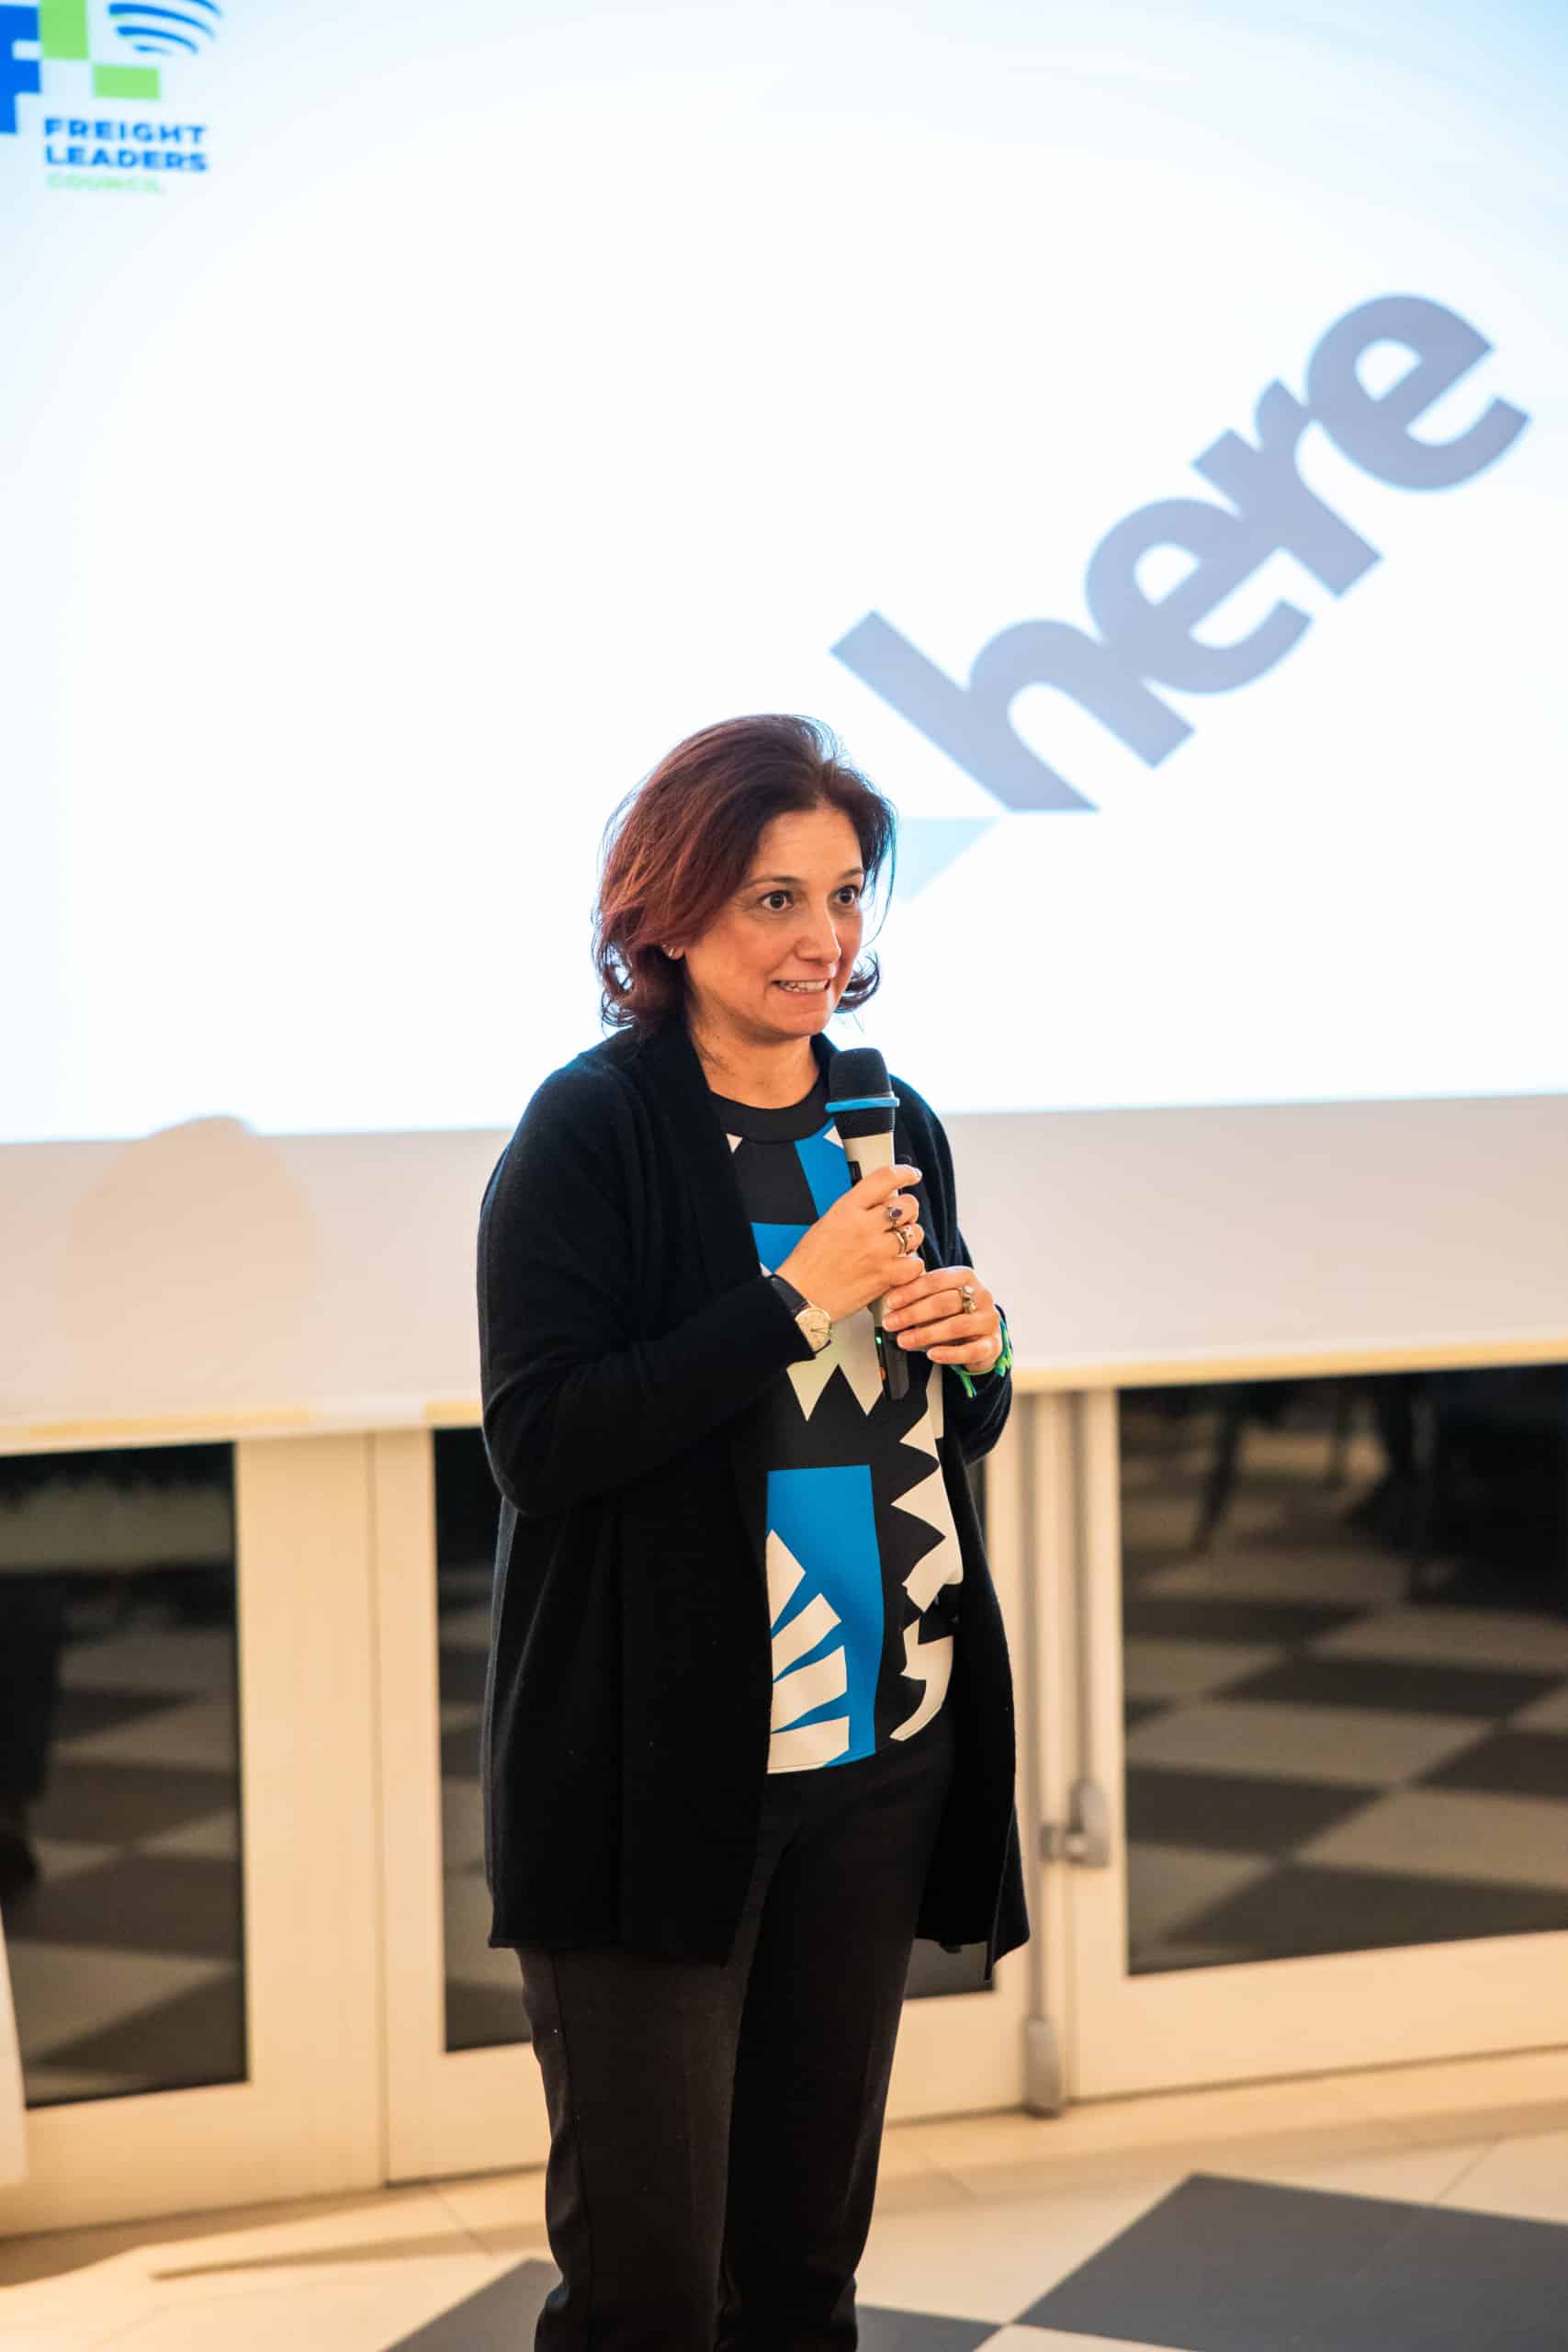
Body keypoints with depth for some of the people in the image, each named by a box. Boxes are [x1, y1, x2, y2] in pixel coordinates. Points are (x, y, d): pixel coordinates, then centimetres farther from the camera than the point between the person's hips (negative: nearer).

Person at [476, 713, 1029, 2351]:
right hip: (658, 1775, -6)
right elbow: (537, 1441, -17)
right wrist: (797, 1300, -20)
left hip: (881, 1757, 6)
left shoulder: (893, 1128, 10)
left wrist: (976, 1356, -3)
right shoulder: (591, 1133, -9)